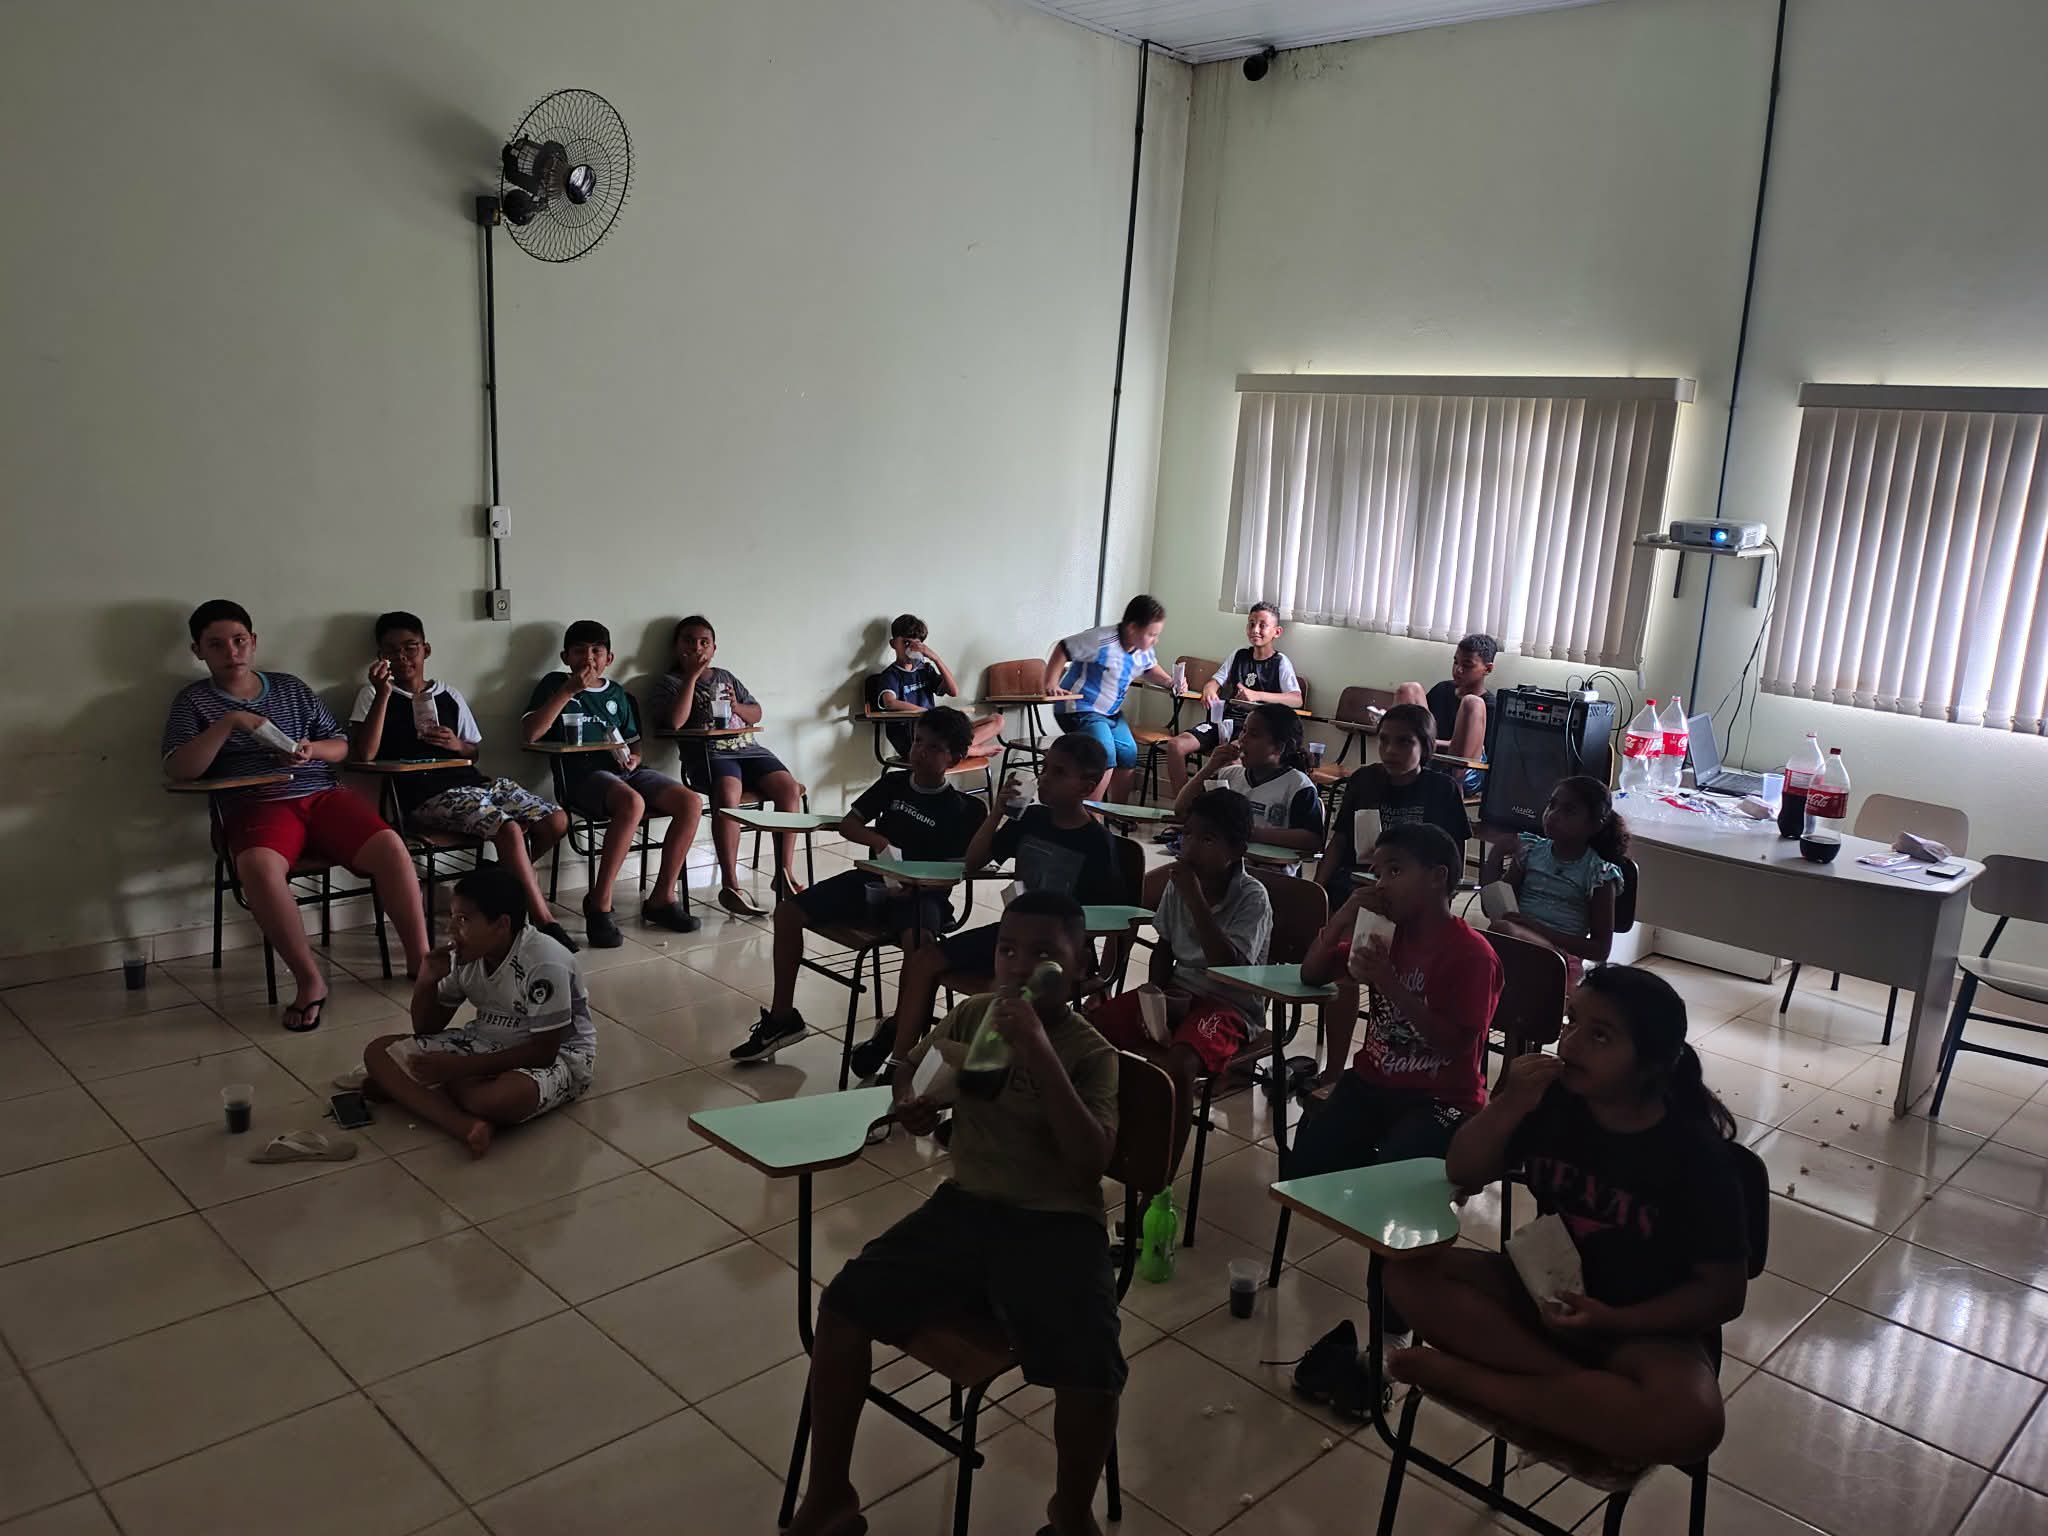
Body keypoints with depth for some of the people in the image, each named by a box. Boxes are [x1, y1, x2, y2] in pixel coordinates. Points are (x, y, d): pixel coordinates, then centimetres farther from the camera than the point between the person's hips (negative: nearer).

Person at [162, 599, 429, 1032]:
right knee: (258, 867, -38)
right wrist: (228, 723, -12)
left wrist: (313, 749, -3)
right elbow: (179, 770, -4)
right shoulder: (193, 701, 11)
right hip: (257, 806, -3)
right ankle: (310, 980, -26)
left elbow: (341, 745, 19)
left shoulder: (291, 687, 18)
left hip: (323, 795, 3)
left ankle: (420, 959, -14)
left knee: (390, 847, -25)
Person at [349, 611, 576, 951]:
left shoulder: (450, 697, 20)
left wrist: (458, 745, 2)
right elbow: (364, 755, -7)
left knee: (557, 821, -13)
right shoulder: (372, 694, 9)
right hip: (427, 795, -5)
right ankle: (544, 923, -23)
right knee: (510, 829, -31)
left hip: (473, 782, 5)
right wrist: (383, 694, -12)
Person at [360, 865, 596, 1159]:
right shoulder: (464, 954, -6)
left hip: (558, 1055, -7)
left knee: (496, 1099, -41)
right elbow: (427, 1029, 4)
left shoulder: (544, 965, -27)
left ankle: (400, 1087, -10)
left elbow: (543, 1052, -26)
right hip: (487, 1043, 8)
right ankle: (465, 1125, -29)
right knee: (378, 1052, -8)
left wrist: (458, 1066, -28)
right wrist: (427, 981, -17)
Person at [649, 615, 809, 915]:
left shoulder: (725, 677, 26)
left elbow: (756, 713, 26)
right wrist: (691, 675, -5)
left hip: (749, 748, 5)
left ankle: (785, 874, -20)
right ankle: (730, 884, -36)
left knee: (789, 787, -22)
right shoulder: (669, 683, 11)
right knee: (728, 793, -37)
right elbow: (675, 721, -9)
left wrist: (736, 707, 4)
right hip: (708, 754, -5)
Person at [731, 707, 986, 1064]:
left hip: (920, 892, -5)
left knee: (920, 941, -40)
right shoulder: (893, 783, 8)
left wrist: (914, 883, -25)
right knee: (788, 912, -9)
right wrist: (877, 839, -12)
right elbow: (848, 824, 10)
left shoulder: (958, 810, -4)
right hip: (870, 880, 5)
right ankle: (783, 1017, 1)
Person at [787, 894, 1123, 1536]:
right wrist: (912, 1104, -5)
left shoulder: (1090, 1053, -9)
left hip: (1055, 1225, -4)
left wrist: (1039, 1053, -29)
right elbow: (911, 1071, 20)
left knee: (1092, 1373, -25)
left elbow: (1090, 1163, -23)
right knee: (845, 1303, -13)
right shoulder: (973, 1015, 4)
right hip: (966, 1204, 4)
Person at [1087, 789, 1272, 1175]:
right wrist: (1156, 994, -2)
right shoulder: (1178, 883, 1)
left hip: (1229, 1005, -6)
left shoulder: (1252, 897, -16)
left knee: (1179, 1064, -36)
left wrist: (1195, 899, -30)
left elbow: (1230, 968, -29)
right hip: (1178, 994, 7)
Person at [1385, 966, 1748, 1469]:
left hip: (1646, 1328, -3)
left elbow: (1724, 1292, -12)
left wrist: (1612, 1321, -23)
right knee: (1409, 1273, -18)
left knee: (1689, 1420, -36)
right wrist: (1508, 1106, -24)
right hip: (1543, 1290, 4)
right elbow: (1462, 1173, -5)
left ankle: (1460, 1376, -24)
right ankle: (1581, 1386, -22)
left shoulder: (1696, 1154, -18)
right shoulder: (1556, 1098, -11)